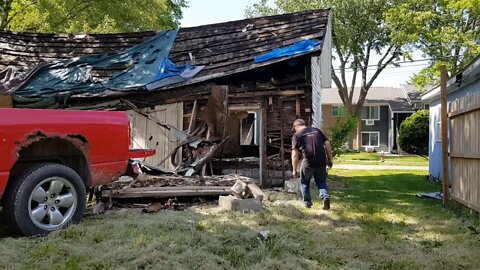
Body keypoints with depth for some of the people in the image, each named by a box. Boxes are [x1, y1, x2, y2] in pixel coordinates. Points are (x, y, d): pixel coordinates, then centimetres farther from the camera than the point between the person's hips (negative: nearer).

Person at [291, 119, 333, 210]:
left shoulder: (297, 135, 3)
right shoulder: (317, 130, 15)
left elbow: (295, 154, -3)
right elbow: (327, 144, 8)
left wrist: (294, 170, 1)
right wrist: (330, 159, 12)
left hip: (308, 163, -3)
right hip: (321, 162, 3)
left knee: (304, 182, 20)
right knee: (321, 182, 22)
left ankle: (307, 203, 25)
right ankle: (325, 196, -2)